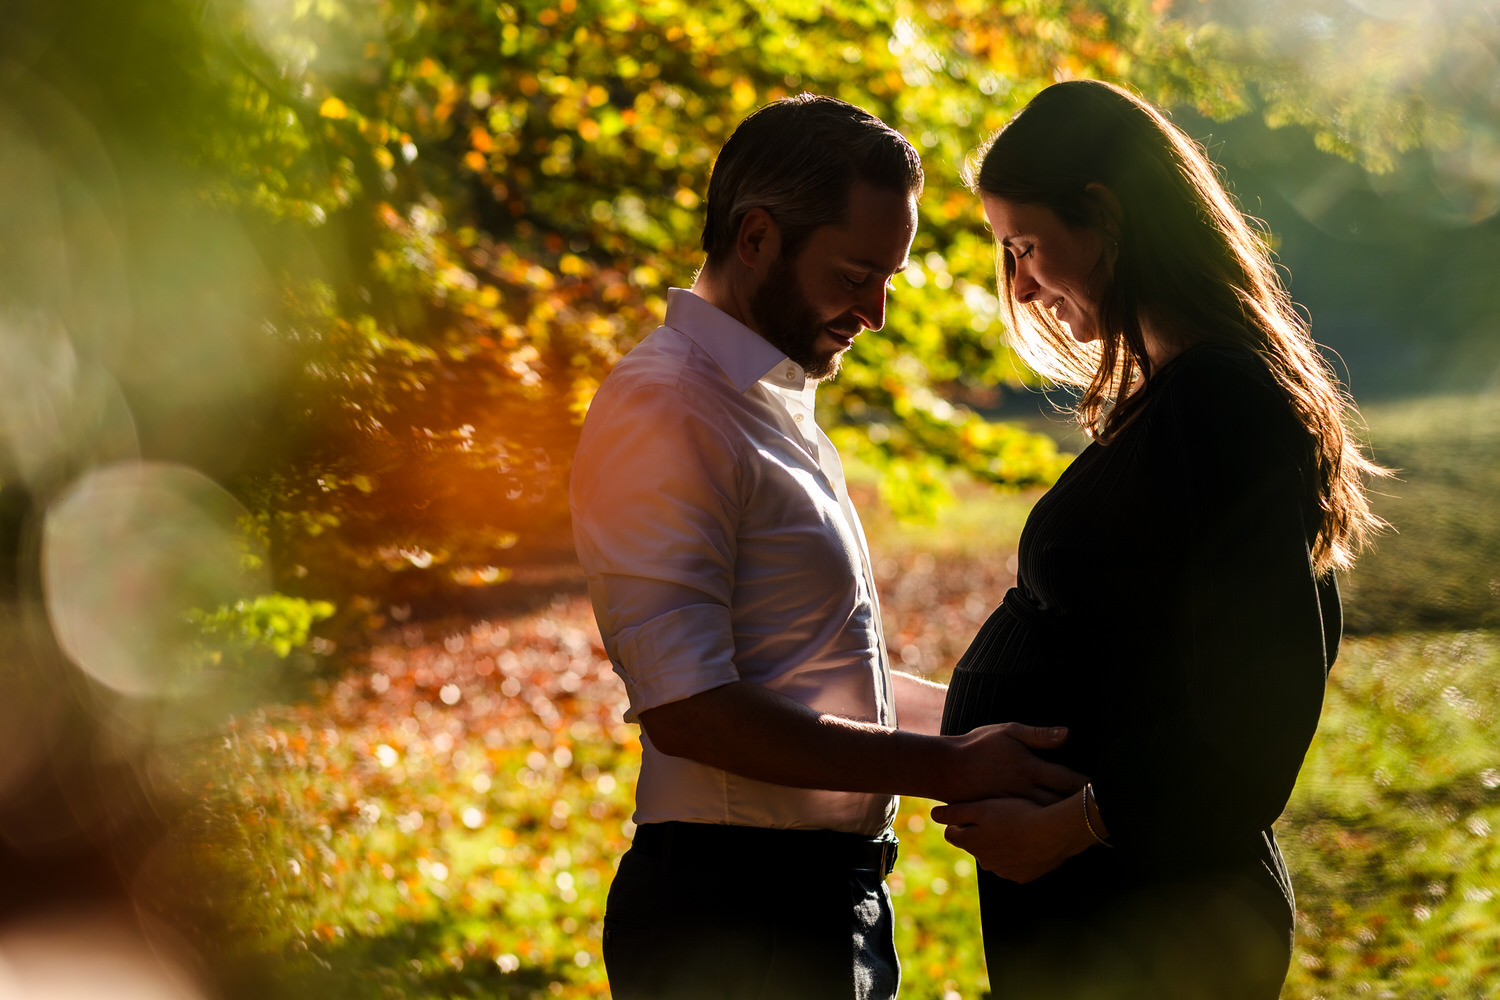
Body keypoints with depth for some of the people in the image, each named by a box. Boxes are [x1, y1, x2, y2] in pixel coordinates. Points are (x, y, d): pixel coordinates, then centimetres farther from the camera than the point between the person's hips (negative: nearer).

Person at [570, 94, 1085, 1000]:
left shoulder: (779, 405, 17)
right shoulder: (665, 411, -15)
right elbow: (690, 710, -23)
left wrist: (996, 722, 13)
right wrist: (949, 769, -19)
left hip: (834, 903, 9)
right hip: (732, 924, -9)